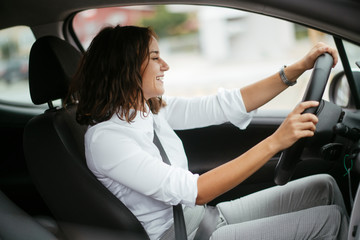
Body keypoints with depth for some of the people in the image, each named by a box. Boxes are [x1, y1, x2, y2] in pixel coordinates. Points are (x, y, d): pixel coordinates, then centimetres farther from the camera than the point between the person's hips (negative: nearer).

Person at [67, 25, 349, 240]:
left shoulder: (153, 109, 2)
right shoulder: (104, 138, -23)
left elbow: (225, 106, 1)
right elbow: (193, 191, -30)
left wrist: (299, 67, -4)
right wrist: (275, 141, -33)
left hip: (205, 214, 8)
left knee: (324, 186, 5)